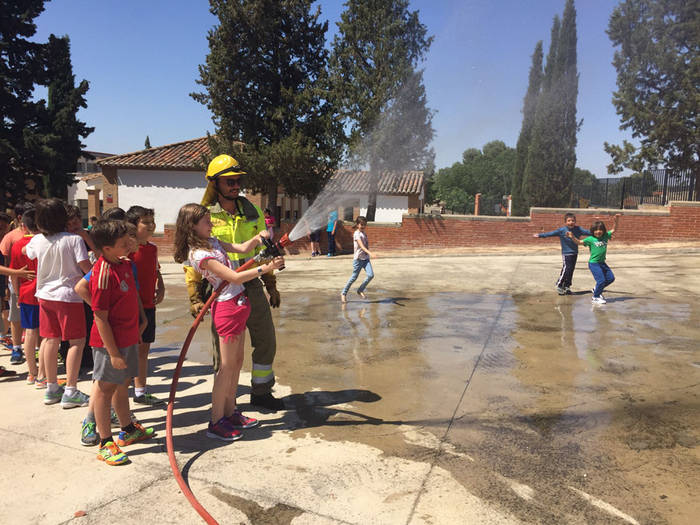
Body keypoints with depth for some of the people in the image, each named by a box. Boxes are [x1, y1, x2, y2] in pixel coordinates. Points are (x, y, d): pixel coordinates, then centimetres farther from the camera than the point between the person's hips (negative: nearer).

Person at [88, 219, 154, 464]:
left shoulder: (125, 263, 3)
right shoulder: (103, 274, -23)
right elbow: (100, 318, -22)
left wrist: (138, 324, 21)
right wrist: (113, 353, -21)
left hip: (128, 337, 9)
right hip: (110, 341, -9)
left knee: (122, 383, 21)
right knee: (105, 387, 4)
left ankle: (128, 430, 38)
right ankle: (105, 444, 17)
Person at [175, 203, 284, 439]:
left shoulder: (211, 242, 10)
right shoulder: (199, 254, -18)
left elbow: (242, 248, 12)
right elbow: (235, 277, -21)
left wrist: (258, 237, -6)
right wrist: (265, 268, -21)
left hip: (237, 304, 9)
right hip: (227, 307, -9)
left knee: (237, 362, 15)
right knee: (227, 366, -2)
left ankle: (230, 412, 26)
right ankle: (216, 422, 9)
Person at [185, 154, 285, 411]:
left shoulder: (252, 212, 7)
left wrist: (272, 286, 15)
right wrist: (195, 298, -11)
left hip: (252, 287, 4)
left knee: (266, 341, 12)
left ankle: (261, 392, 32)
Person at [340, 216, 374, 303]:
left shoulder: (364, 233, 12)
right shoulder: (357, 234, -14)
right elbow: (362, 246, -27)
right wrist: (370, 253, -40)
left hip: (366, 258, 7)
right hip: (358, 259, -7)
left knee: (371, 275, -10)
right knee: (354, 277, 2)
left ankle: (360, 290, 9)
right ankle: (344, 293, 19)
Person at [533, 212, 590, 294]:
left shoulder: (578, 229, 2)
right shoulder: (561, 230, -10)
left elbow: (587, 232, 11)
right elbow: (551, 233, -15)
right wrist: (540, 235, -24)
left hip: (575, 253, 5)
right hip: (566, 253, -5)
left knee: (571, 270, 10)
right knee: (566, 269, -12)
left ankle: (567, 286, 22)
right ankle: (559, 285, 4)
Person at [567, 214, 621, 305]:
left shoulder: (605, 236, 5)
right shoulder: (590, 239, -8)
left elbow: (614, 229, 9)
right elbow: (579, 242, -9)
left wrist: (617, 219, -3)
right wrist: (572, 237, -25)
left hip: (602, 263, 7)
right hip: (593, 263, -7)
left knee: (611, 278, 11)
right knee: (601, 280, -9)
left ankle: (597, 289, 29)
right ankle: (595, 297, 9)